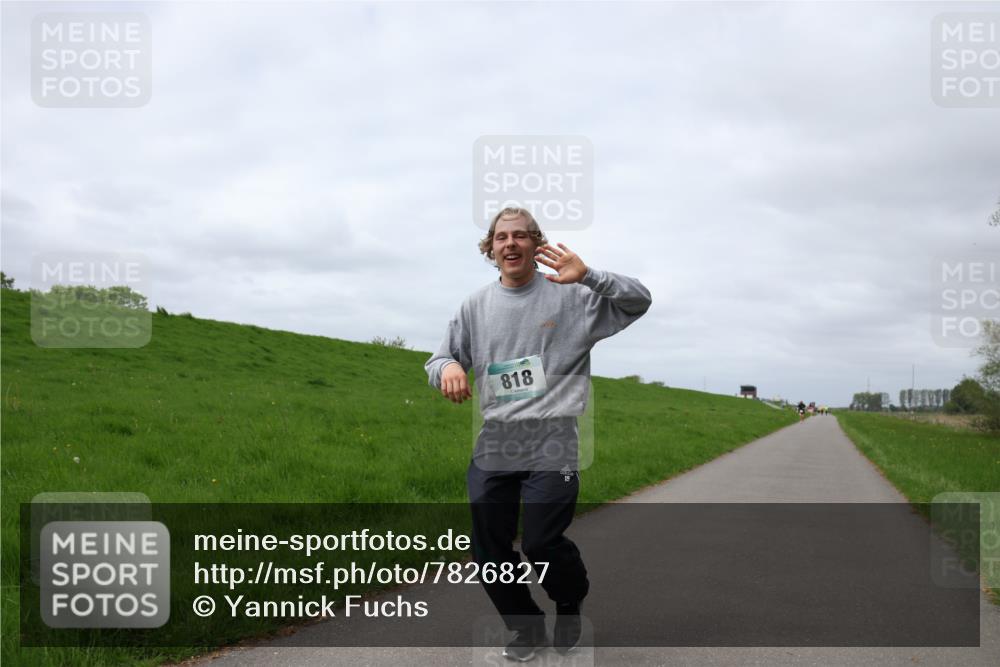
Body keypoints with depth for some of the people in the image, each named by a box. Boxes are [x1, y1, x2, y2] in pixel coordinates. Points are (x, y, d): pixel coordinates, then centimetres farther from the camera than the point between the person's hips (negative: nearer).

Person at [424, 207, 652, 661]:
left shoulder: (570, 296, -1)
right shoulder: (476, 305, 9)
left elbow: (639, 301, -7)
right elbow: (438, 361, 13)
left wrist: (587, 277, -23)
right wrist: (447, 367, -13)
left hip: (551, 447, -4)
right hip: (492, 447, 4)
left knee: (541, 544, -10)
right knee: (489, 551, 9)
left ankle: (570, 603, 26)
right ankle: (527, 629, 34)